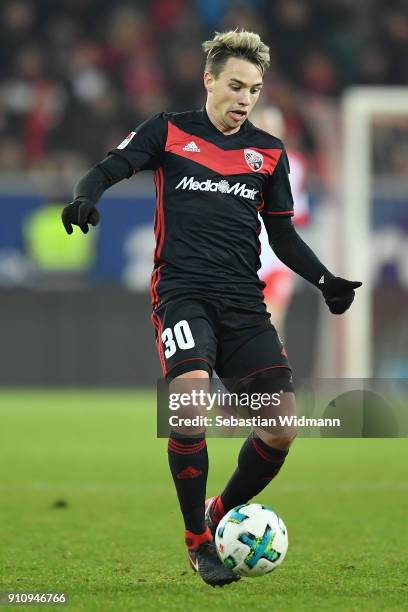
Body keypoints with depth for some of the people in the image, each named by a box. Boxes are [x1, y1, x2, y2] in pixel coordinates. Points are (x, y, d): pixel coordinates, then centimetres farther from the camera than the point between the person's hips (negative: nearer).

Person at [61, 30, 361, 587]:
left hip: (245, 301, 4)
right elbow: (110, 168, -4)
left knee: (282, 429, -9)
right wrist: (85, 195, -27)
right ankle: (198, 542, -9)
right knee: (191, 409, -27)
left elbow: (283, 234, 20)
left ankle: (221, 516, 17)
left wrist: (324, 279, 6)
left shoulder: (270, 153, 15)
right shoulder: (169, 131, 5)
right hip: (183, 292, -4)